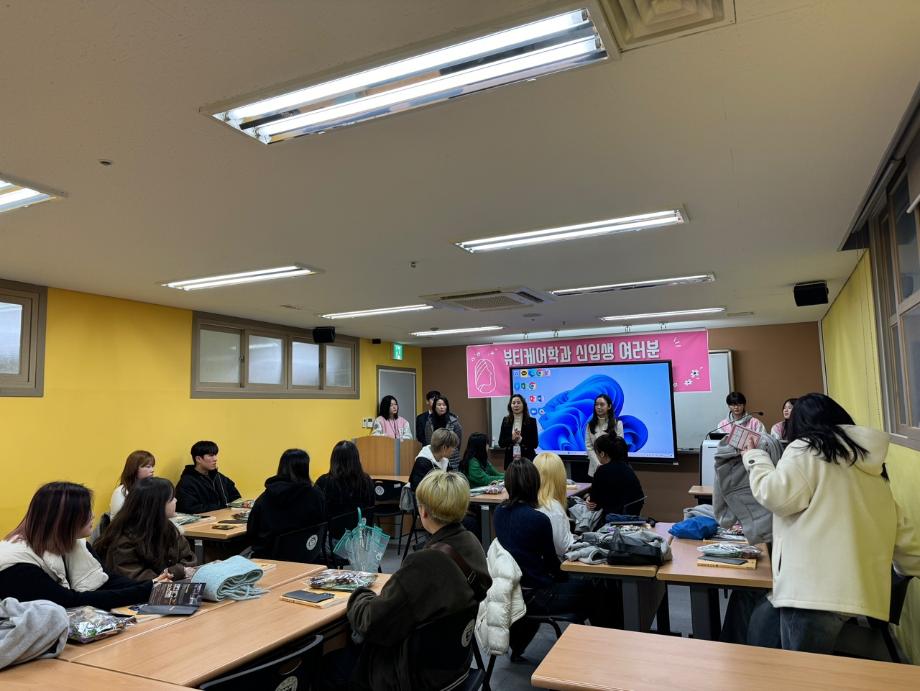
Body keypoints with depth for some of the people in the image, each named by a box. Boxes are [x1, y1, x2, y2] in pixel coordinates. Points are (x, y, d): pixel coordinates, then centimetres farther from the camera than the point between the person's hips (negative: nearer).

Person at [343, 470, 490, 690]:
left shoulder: (426, 563, -32)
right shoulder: (471, 543, -8)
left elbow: (372, 624, -22)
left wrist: (360, 596, -3)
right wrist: (379, 597, 2)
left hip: (421, 670, -7)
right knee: (357, 646, 21)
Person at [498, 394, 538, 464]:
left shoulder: (531, 421, -1)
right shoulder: (506, 421, 5)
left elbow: (534, 444, -3)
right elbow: (501, 443, 3)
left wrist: (521, 439, -17)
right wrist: (512, 439, -14)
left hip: (527, 459, -2)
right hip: (510, 459, 2)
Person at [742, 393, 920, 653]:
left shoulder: (806, 449, -1)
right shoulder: (869, 465, 22)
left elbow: (776, 495, -11)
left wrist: (754, 457, 6)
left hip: (816, 590, -8)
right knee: (761, 625, 19)